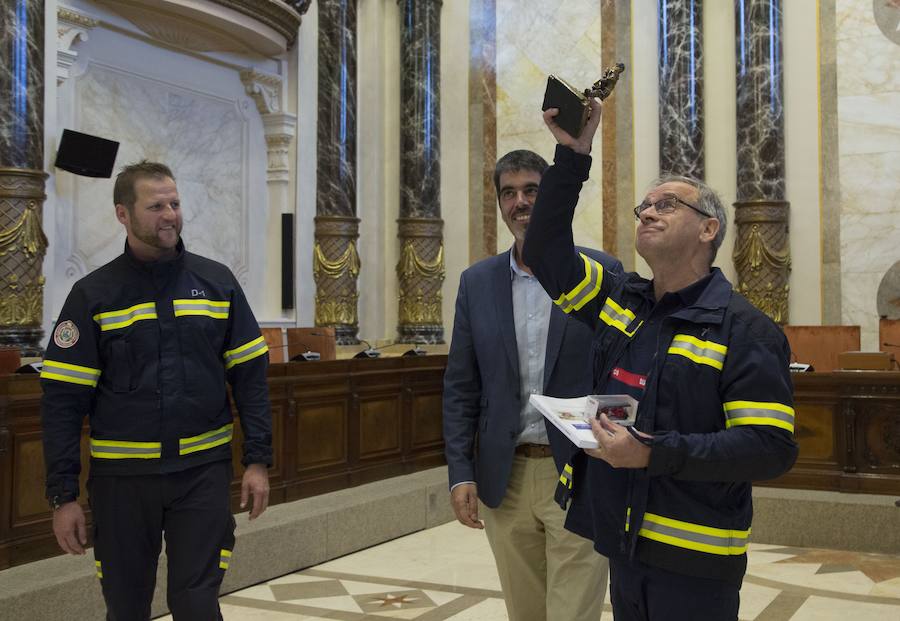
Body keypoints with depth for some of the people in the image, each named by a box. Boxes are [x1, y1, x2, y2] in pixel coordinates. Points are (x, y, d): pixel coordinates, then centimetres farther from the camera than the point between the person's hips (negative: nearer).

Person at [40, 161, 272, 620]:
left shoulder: (217, 282, 3)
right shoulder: (93, 295, -2)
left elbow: (249, 376, 4)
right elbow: (63, 401, -3)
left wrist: (258, 460, -2)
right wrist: (63, 495, -7)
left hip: (204, 471, 0)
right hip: (121, 478, 0)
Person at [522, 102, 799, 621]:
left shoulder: (745, 330, -12)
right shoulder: (619, 301, 7)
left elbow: (773, 448, -18)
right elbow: (547, 254, 4)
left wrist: (654, 454, -26)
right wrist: (572, 155, -4)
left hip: (696, 562, -6)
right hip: (624, 545, 6)